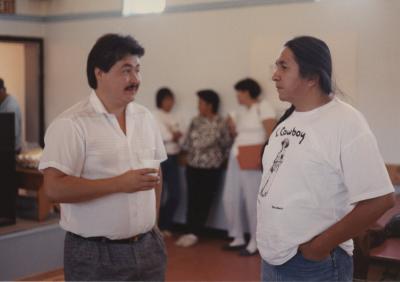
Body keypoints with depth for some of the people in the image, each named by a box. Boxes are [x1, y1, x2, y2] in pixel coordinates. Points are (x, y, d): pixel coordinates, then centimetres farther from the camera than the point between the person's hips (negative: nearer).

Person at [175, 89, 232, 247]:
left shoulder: (220, 124, -8)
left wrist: (219, 159, 1)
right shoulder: (195, 121, 5)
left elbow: (227, 145, -1)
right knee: (192, 201, 5)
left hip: (211, 169, -4)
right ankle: (191, 232, 11)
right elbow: (187, 143, 8)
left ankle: (193, 233, 8)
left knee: (204, 202, 1)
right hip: (193, 167, 4)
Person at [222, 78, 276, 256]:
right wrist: (232, 128, 7)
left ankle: (255, 242, 3)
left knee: (253, 200, -6)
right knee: (230, 198, 7)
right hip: (236, 159, 9)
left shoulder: (263, 107, -5)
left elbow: (271, 134, -13)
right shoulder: (243, 112, 19)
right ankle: (238, 238, 18)